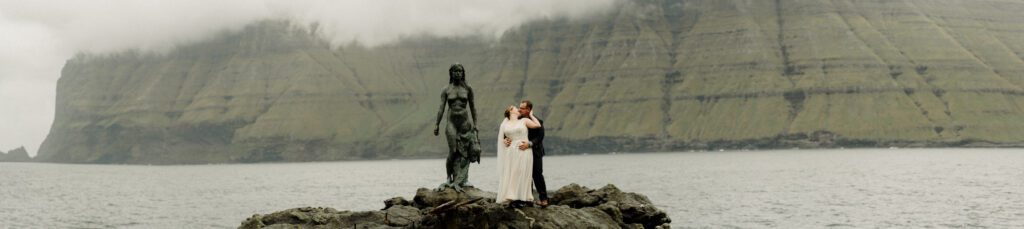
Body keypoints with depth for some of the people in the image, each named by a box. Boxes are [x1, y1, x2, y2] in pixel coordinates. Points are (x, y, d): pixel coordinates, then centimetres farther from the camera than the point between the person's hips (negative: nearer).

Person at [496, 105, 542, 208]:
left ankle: (522, 199, -2)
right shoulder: (505, 124, 14)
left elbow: (538, 125, 0)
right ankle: (513, 199, -1)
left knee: (522, 175, -3)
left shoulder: (524, 121, 10)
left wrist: (531, 115, 10)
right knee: (511, 175, -3)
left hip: (523, 152, -2)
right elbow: (503, 138, 24)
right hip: (511, 152, 2)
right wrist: (505, 141, 4)